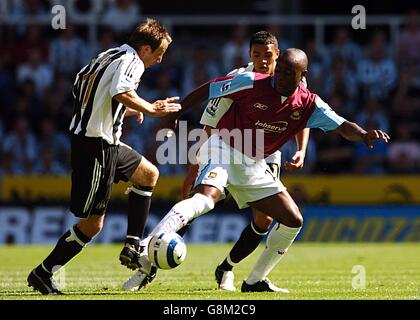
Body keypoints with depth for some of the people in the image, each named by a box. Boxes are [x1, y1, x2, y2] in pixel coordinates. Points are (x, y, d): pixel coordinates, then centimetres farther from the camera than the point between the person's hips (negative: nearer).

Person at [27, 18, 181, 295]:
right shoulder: (132, 61, -12)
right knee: (92, 224, -4)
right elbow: (121, 92, -32)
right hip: (96, 145, -10)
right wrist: (150, 108, -17)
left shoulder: (109, 55, 14)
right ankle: (43, 274, 4)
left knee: (149, 174, 25)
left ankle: (132, 247, 21)